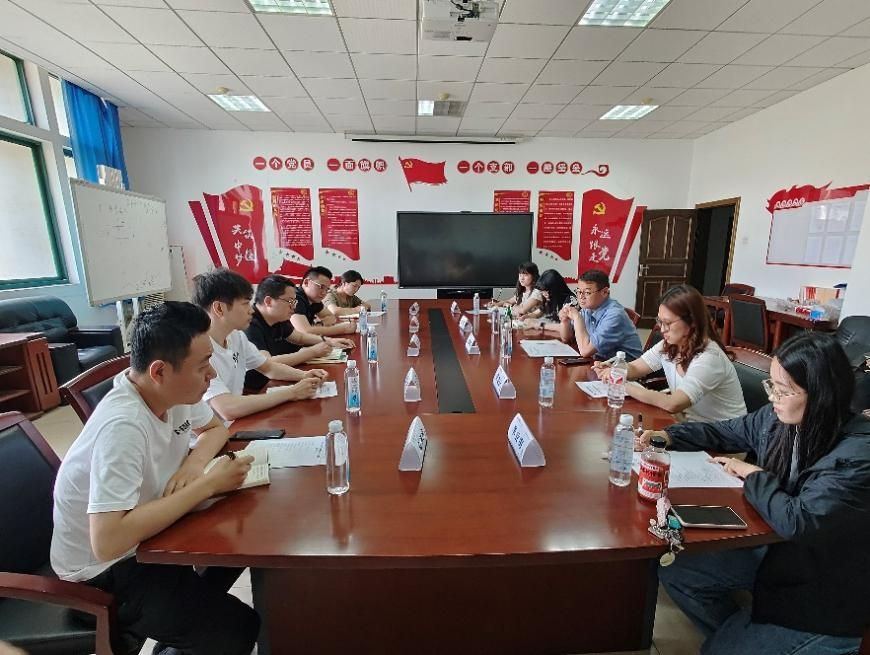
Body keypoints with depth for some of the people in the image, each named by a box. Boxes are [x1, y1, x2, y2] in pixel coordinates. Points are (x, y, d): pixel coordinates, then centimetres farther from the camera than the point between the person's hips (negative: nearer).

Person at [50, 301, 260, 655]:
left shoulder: (174, 389, -12)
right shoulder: (123, 426, -35)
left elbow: (216, 428, 7)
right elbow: (108, 542, -38)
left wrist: (194, 463, -14)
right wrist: (208, 484, -31)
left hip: (145, 533, 7)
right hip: (103, 569, -7)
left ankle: (194, 609, 24)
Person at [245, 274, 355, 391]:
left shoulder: (278, 318, 4)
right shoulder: (250, 325, -24)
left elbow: (299, 336, 20)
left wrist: (329, 341, 5)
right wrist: (312, 352, -27)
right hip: (256, 390, -8)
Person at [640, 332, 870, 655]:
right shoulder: (778, 417, -10)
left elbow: (797, 521, -35)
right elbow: (724, 432, 6)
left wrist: (753, 475, -19)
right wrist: (667, 436, -8)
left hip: (825, 586, -6)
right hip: (774, 548, 6)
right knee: (675, 571, 5)